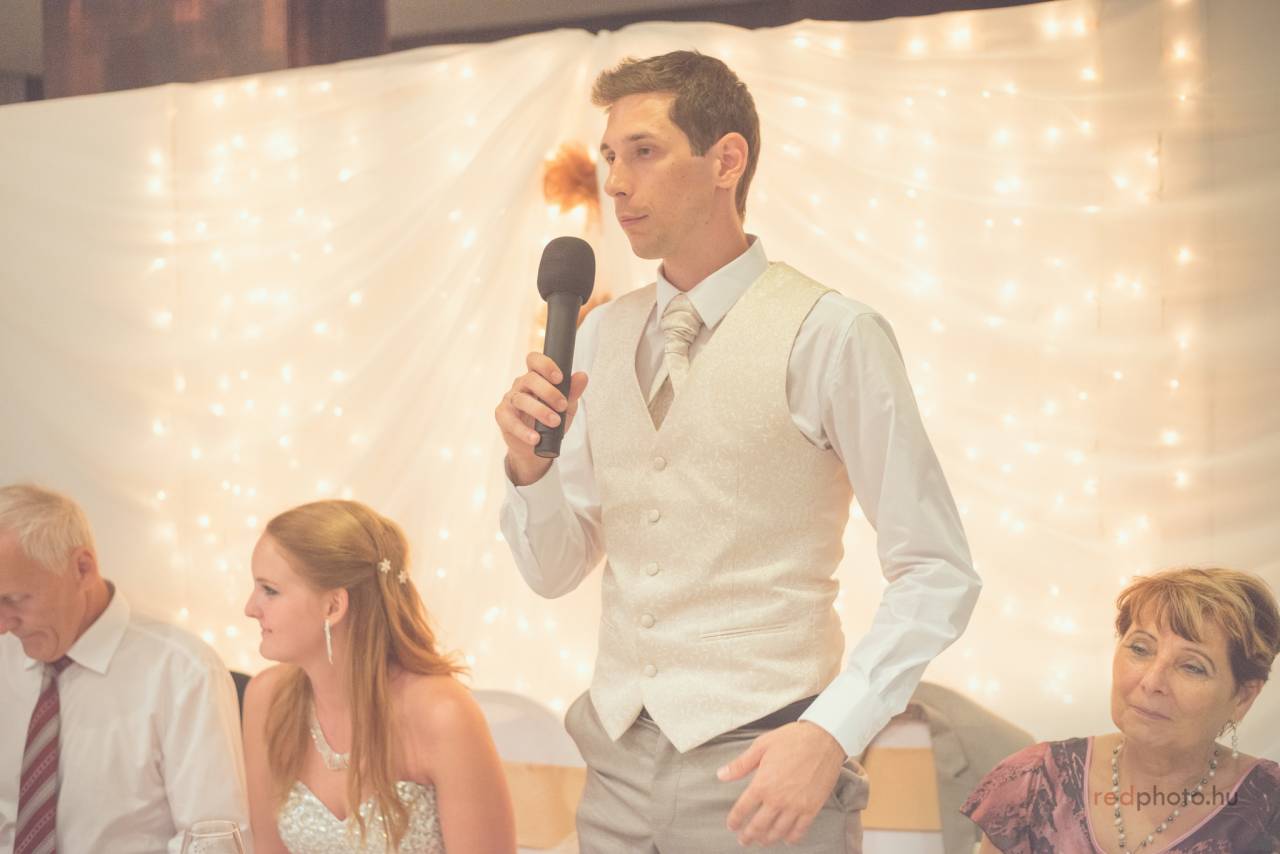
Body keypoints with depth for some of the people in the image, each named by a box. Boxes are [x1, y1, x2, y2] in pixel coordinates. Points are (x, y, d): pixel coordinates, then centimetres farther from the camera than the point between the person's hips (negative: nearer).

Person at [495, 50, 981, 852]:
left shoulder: (829, 335, -10)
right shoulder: (600, 338, 6)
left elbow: (937, 571, -11)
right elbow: (554, 570, 11)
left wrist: (831, 734, -20)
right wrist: (530, 463, -8)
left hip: (762, 764, -5)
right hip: (621, 763, 5)